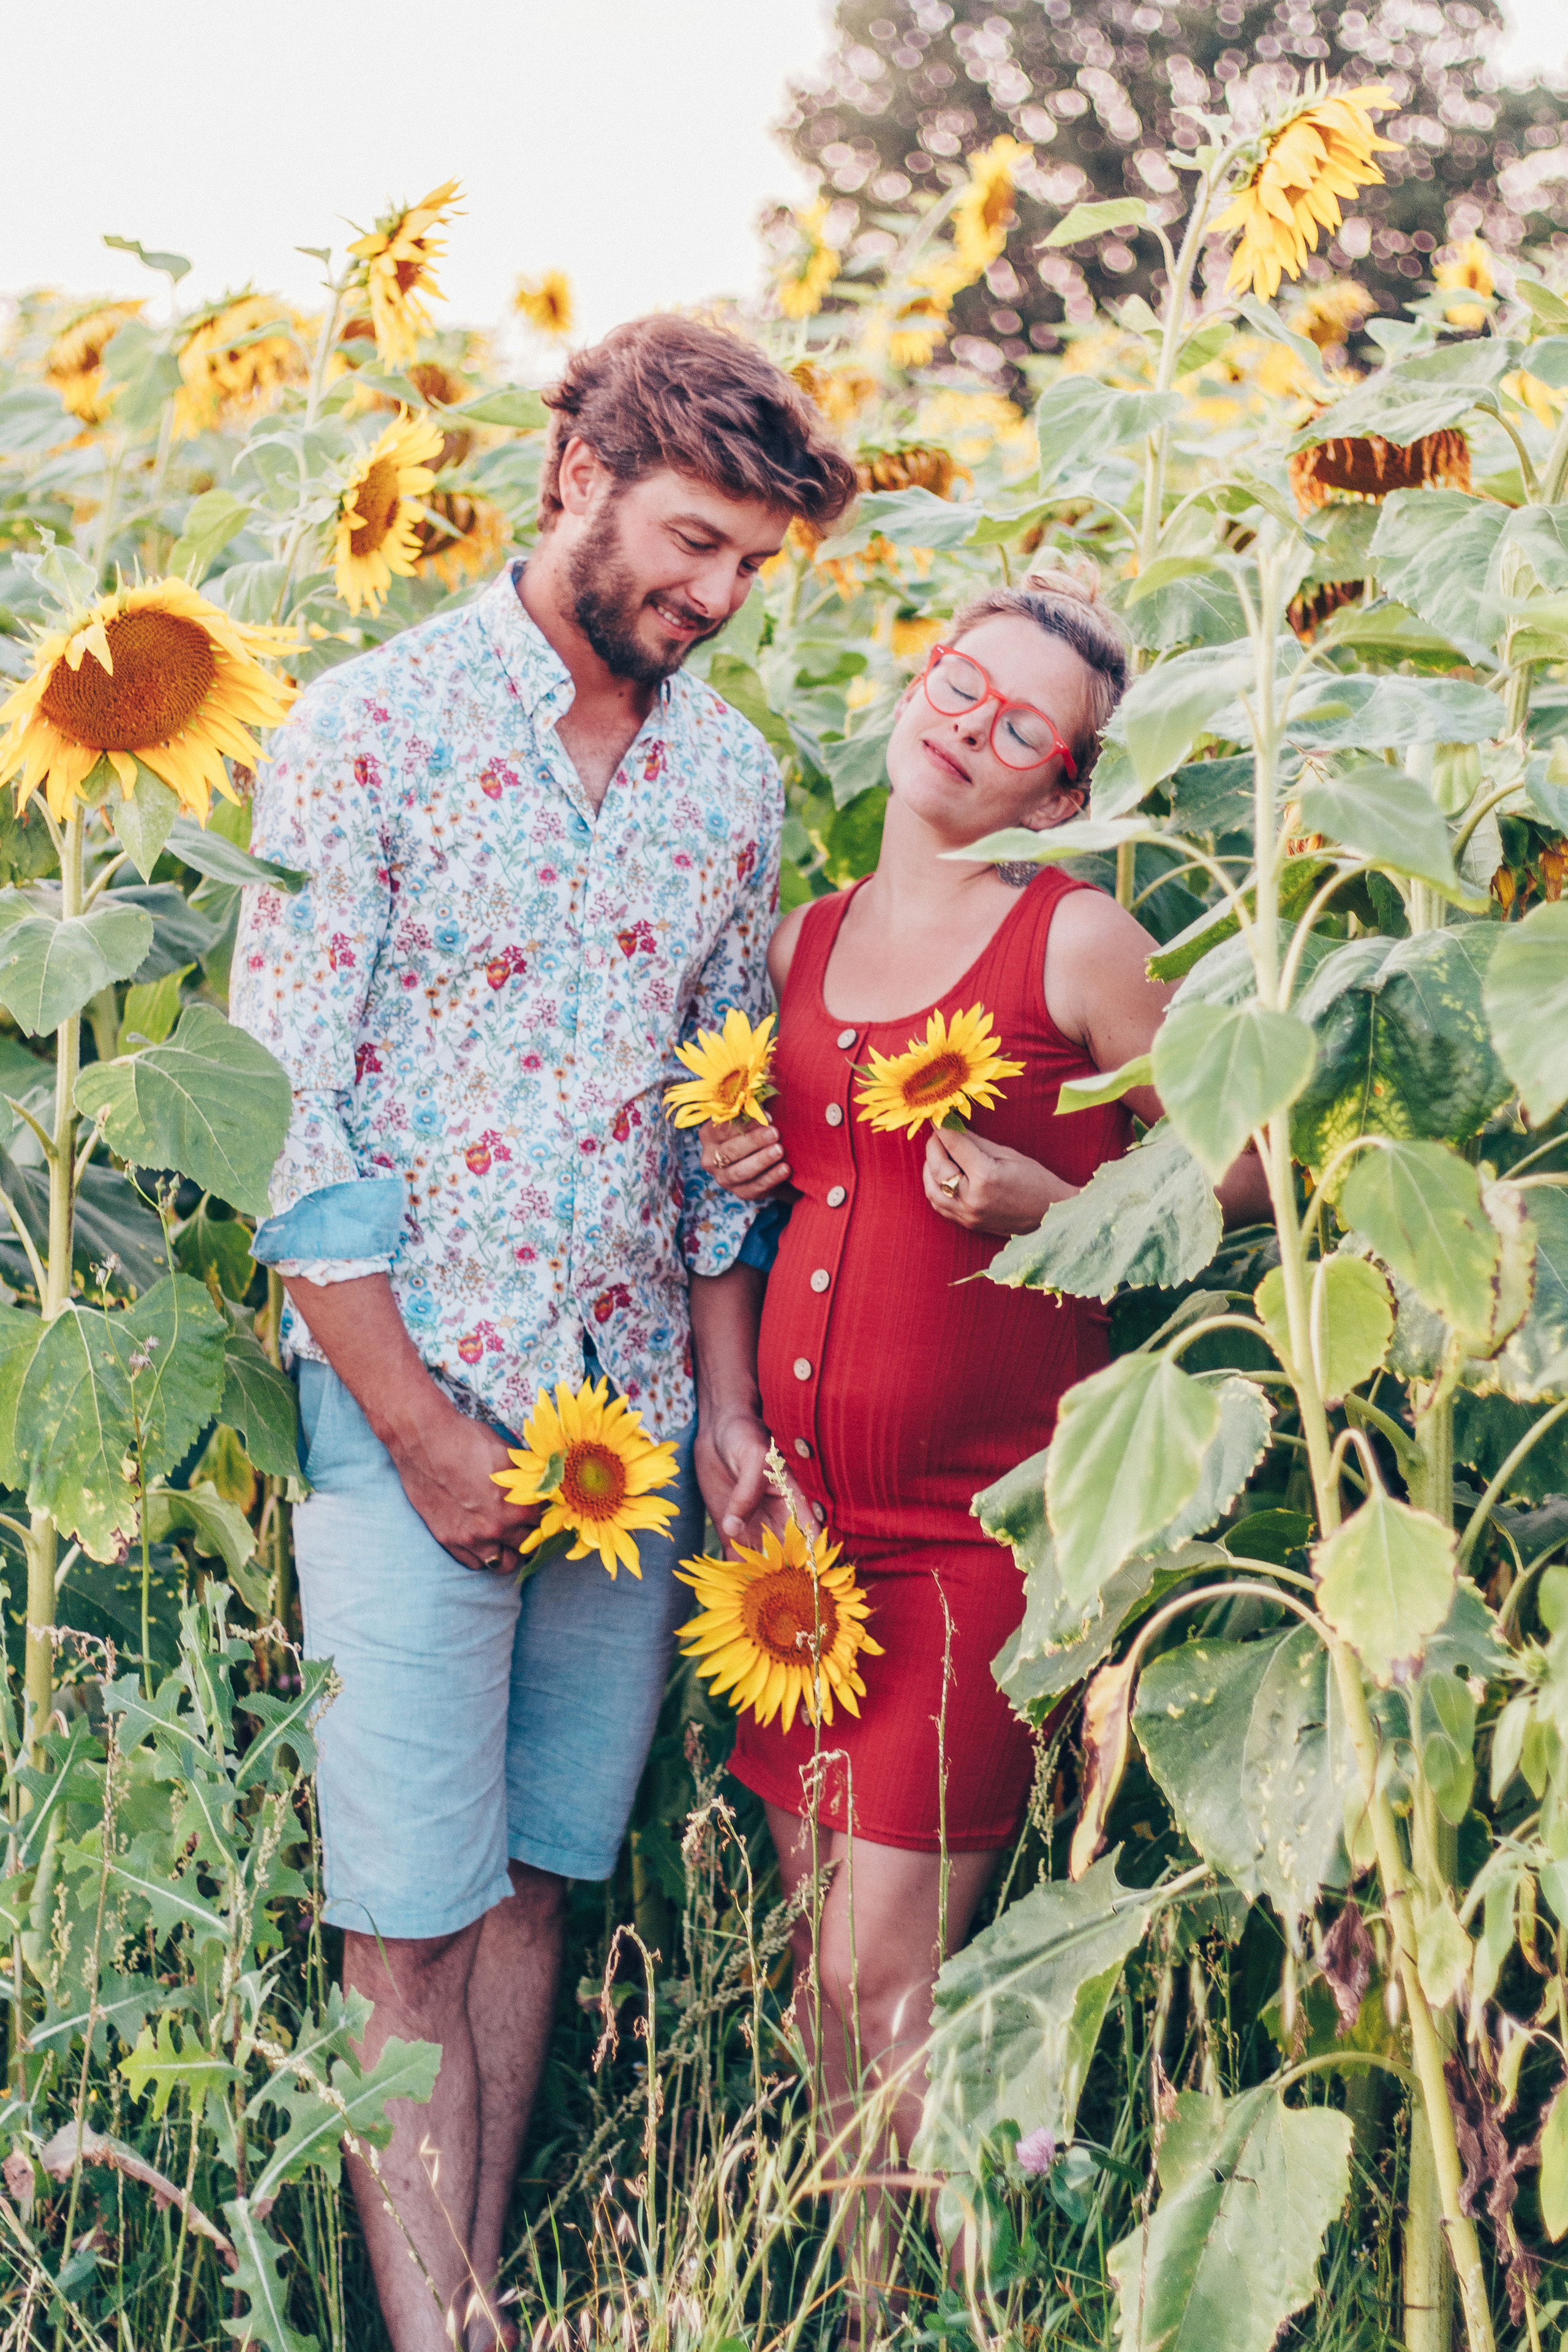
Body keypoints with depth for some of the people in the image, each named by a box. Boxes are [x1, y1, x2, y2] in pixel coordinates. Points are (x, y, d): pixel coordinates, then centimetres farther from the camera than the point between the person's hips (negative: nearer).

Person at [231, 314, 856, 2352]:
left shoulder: (730, 777, 9)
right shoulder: (373, 727, -7)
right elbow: (286, 1114, -10)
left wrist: (723, 1404, 8)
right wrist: (423, 1429, -12)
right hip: (413, 1412, -4)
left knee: (538, 1880, 11)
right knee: (413, 1916, -2)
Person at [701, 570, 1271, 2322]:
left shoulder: (1077, 943, -4)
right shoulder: (803, 945, 12)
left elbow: (1237, 1172, 2)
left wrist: (1052, 1209, -13)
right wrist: (735, 1172, 5)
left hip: (981, 1516, -5)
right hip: (806, 1511, 5)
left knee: (886, 1971, -8)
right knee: (820, 1958, 7)